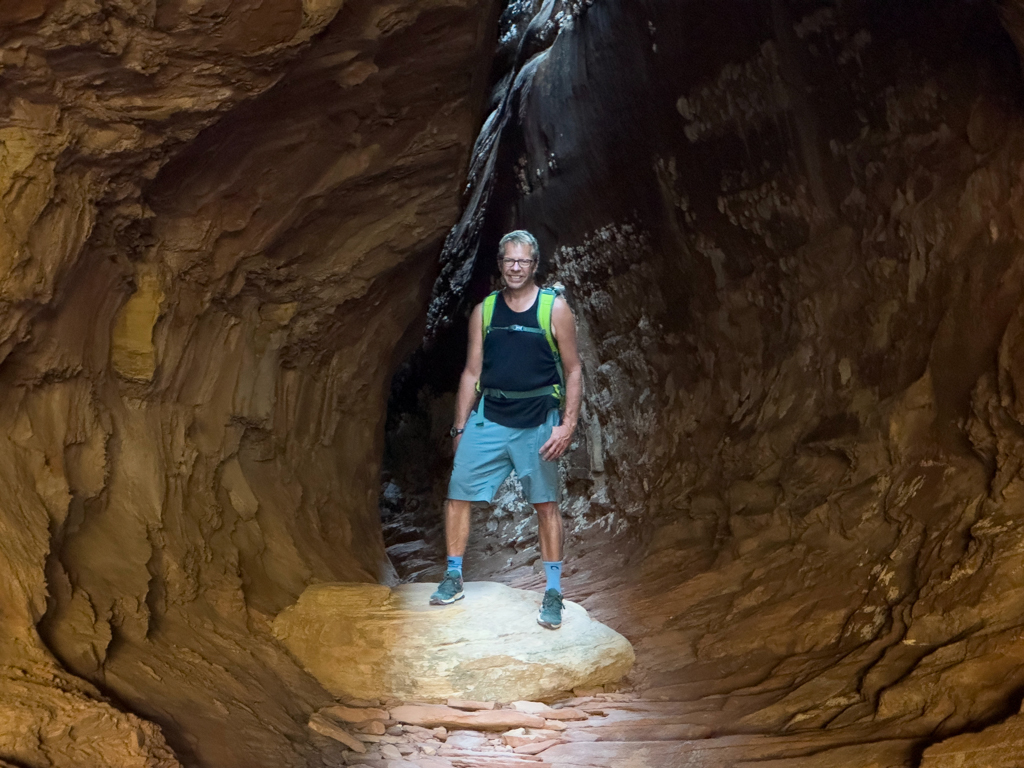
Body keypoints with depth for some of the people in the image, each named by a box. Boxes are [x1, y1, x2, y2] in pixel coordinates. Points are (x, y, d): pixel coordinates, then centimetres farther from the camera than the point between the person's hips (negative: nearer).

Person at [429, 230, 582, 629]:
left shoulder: (554, 308, -2)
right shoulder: (483, 311, 7)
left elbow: (573, 371, -1)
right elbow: (471, 372, 10)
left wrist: (568, 424, -10)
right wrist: (460, 427, 7)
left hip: (537, 423, -3)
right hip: (488, 419, 3)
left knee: (546, 505, 2)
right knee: (458, 495, 1)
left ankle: (553, 593, 13)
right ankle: (453, 578, 18)